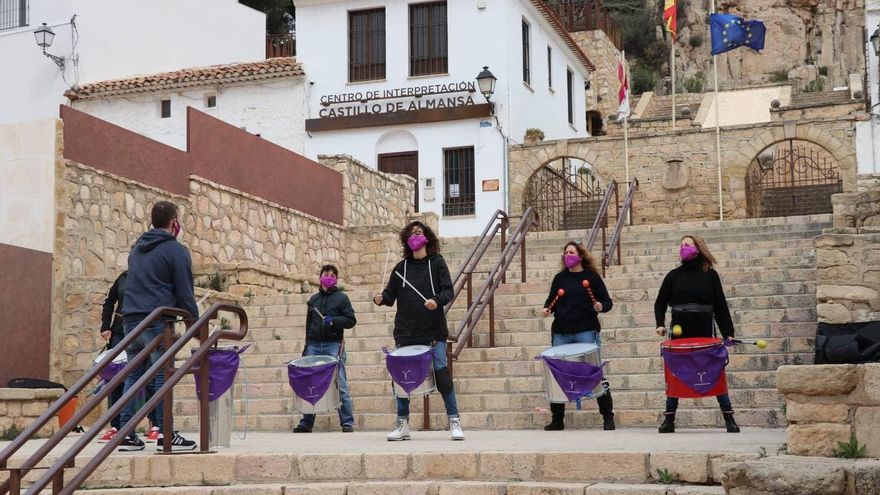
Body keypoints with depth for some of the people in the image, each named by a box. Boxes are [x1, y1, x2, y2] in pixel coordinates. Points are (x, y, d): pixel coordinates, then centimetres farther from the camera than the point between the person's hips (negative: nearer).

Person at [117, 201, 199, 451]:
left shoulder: (137, 249, 22)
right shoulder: (176, 251, -2)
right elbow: (184, 293, -6)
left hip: (130, 319, 7)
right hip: (157, 321, -7)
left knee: (133, 376, 9)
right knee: (163, 375, -5)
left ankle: (127, 433, 7)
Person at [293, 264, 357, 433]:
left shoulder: (341, 298, 6)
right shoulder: (313, 299, 18)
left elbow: (351, 321, 0)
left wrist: (333, 321, -16)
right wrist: (306, 347, 15)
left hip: (334, 346, -4)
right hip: (314, 346, 4)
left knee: (340, 385, -6)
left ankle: (347, 422, -3)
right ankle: (306, 423, 7)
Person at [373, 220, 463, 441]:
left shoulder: (436, 262, 5)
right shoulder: (401, 267, 13)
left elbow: (448, 290, -3)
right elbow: (391, 294, 10)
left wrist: (437, 301, -22)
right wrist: (381, 299, -11)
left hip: (433, 332, -3)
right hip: (405, 333, 3)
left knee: (441, 374, -7)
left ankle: (454, 421, 4)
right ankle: (402, 425, 13)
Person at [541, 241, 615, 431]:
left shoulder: (592, 277, 2)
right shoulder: (560, 278, 11)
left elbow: (607, 302, 3)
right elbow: (551, 300, 18)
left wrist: (601, 307, -18)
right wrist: (547, 309, -3)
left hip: (586, 332, -3)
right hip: (561, 333, 4)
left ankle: (608, 417, 4)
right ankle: (557, 419, 15)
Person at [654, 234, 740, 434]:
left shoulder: (710, 274, 3)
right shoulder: (674, 275, 8)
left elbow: (720, 306, 2)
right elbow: (660, 302, 12)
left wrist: (728, 333, -3)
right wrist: (660, 324, -4)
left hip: (705, 331, -2)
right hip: (679, 333, 2)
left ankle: (729, 419, 6)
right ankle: (669, 419, 11)